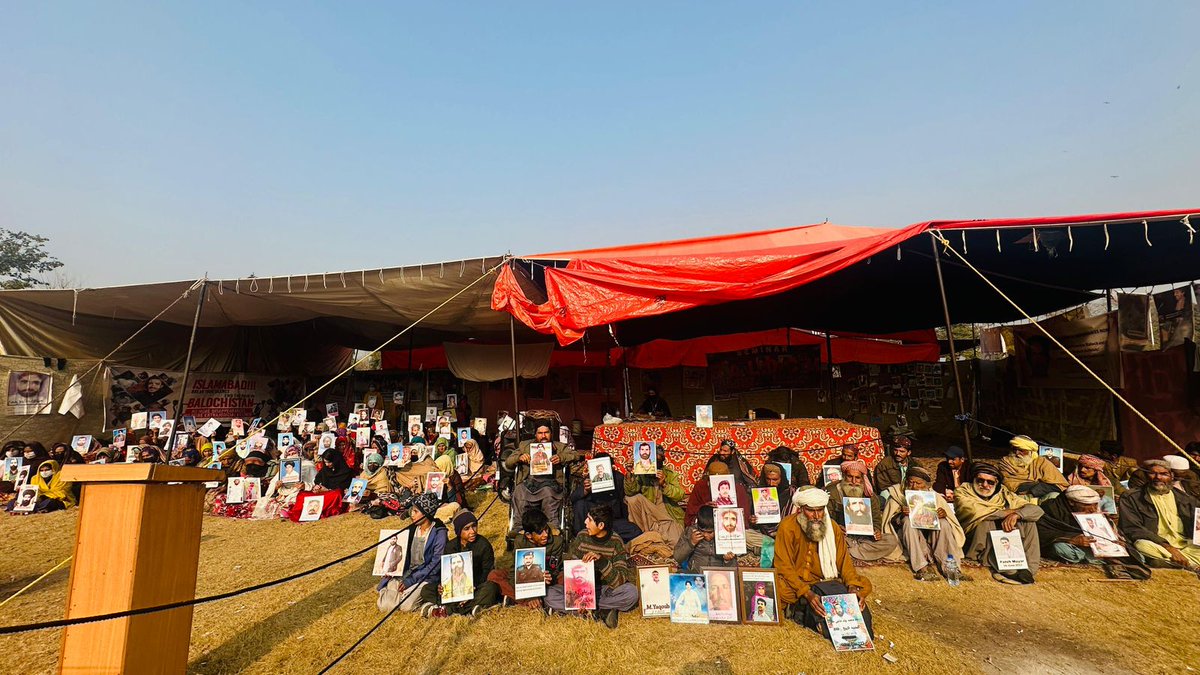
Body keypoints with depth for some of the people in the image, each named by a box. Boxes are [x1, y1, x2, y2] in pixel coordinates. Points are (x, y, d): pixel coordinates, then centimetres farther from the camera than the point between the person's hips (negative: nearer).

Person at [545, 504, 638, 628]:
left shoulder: (616, 543, -11)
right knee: (549, 594, -23)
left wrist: (601, 560, -34)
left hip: (604, 591, -2)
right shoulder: (581, 537, -5)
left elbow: (620, 581, -19)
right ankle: (602, 612, -20)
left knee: (631, 592, -31)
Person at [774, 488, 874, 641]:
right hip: (796, 583, -4)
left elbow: (844, 560, 5)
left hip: (827, 581, 4)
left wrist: (853, 588, -15)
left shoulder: (832, 527, 5)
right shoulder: (788, 527, -12)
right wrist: (806, 593, -29)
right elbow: (784, 567, -15)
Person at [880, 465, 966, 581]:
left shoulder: (934, 496, 8)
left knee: (943, 522, -21)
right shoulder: (898, 495, 1)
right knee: (908, 521, -30)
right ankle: (921, 567, -36)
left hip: (930, 534, 2)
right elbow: (890, 521, -5)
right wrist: (901, 515, -27)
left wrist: (944, 514, -19)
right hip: (907, 537, -2)